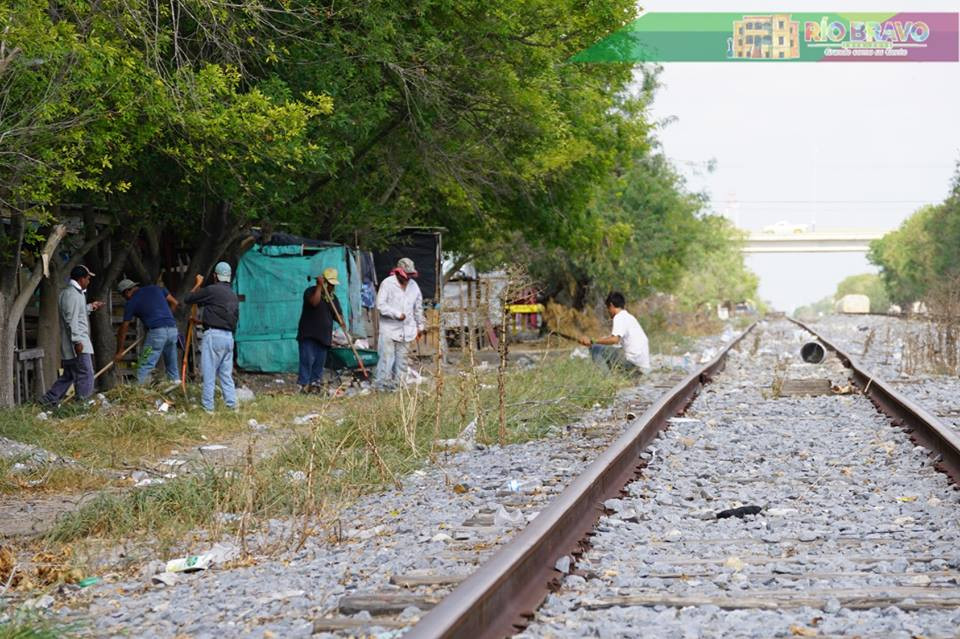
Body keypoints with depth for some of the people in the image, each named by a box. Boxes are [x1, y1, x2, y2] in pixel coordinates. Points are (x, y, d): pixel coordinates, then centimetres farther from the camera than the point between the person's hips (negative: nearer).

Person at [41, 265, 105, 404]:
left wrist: (91, 307, 32)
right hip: (78, 345, -11)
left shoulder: (67, 292, 18)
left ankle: (48, 400, 19)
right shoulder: (73, 294, -15)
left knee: (68, 376, 17)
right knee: (85, 377, -9)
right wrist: (77, 341, -24)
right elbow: (71, 319, -22)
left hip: (71, 346, 11)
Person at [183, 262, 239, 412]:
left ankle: (208, 406, -4)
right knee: (226, 373, 12)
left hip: (213, 335, -7)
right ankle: (232, 404, 9)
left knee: (209, 373, -3)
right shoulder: (233, 295, 16)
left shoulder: (211, 290, -7)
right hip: (229, 337, 7)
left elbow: (187, 299, 0)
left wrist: (197, 284, 17)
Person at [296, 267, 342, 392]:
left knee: (320, 361, 5)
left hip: (324, 335, 6)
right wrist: (320, 286, -21)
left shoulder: (333, 298, 15)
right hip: (308, 334, -6)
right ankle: (303, 384, -14)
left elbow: (337, 314, 13)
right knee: (308, 359, -13)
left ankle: (315, 382, 10)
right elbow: (314, 302, -24)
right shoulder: (311, 291, -3)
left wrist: (341, 321, -10)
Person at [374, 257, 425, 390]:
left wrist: (421, 326, 24)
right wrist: (397, 314, -14)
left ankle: (398, 383, 13)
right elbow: (380, 305, -13)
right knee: (387, 357, -10)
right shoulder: (387, 283, -7)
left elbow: (418, 308, 21)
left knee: (401, 358, 6)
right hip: (389, 328, -5)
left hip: (405, 330, 5)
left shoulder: (413, 285, 11)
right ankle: (380, 385, -5)